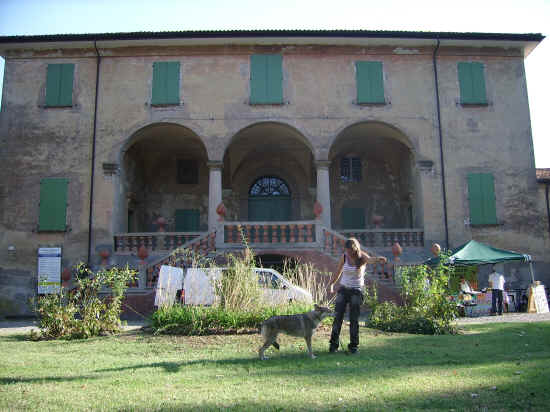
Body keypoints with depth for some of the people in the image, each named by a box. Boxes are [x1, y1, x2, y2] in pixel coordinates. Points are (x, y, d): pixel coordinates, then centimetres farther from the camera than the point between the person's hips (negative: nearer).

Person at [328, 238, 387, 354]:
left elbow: (370, 259, -36)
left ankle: (353, 345, 11)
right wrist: (331, 284, 17)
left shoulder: (362, 257, -12)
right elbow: (338, 272, 11)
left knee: (354, 319, -2)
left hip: (356, 291, -2)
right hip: (343, 289, 2)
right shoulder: (344, 257, -3)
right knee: (338, 317, -2)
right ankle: (334, 343, 10)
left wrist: (378, 259, -59)